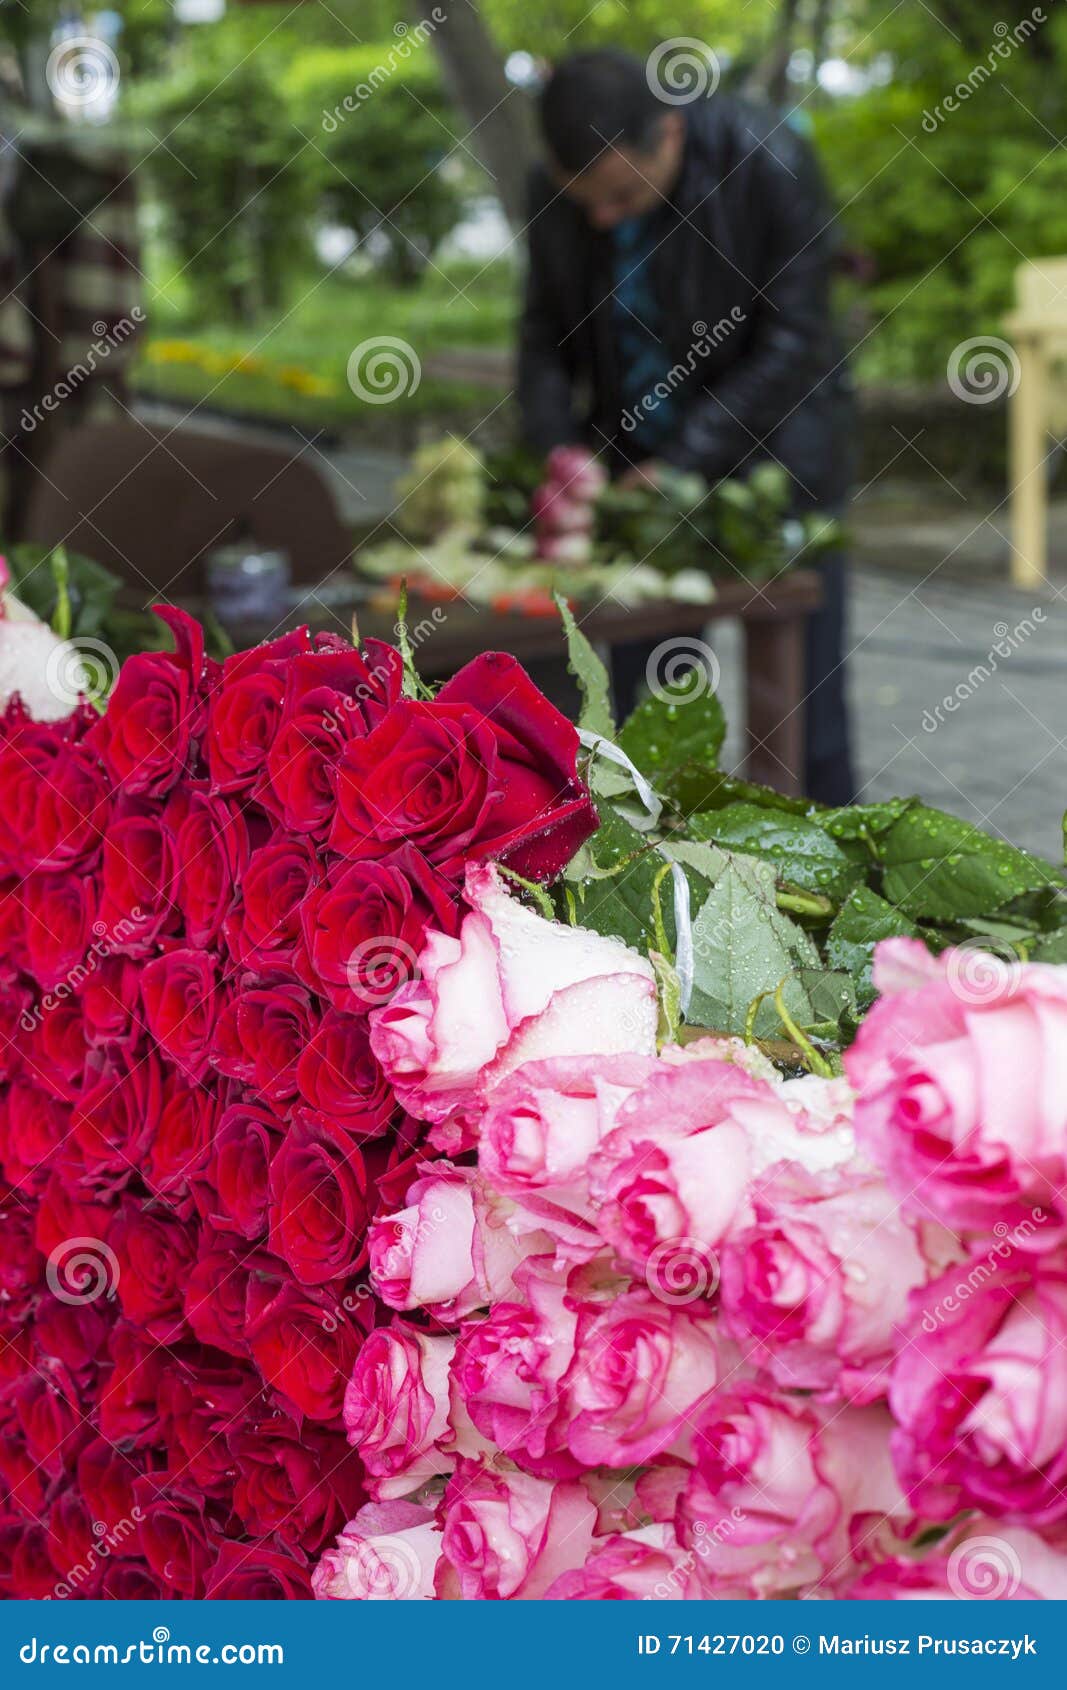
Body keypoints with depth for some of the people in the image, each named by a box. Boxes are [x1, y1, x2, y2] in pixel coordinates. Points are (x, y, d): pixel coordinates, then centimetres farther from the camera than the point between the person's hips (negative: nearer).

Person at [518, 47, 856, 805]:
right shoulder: (555, 191, -7)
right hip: (641, 466, 4)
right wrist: (556, 451, -15)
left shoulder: (769, 164, -20)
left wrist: (676, 465, -23)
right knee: (637, 701, 2)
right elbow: (546, 335, 3)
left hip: (774, 458, -3)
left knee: (804, 684, 0)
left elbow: (790, 343, -19)